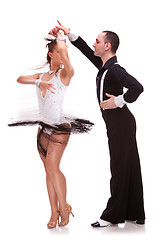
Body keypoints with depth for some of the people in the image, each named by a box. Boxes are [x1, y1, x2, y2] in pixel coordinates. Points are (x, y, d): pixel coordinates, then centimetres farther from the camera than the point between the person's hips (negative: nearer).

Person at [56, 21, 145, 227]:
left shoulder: (115, 69, -18)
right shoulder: (104, 66, 11)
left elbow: (137, 87, -30)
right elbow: (86, 50, 25)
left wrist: (119, 101, -21)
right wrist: (69, 34, 24)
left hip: (120, 122, -10)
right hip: (116, 123, 10)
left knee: (120, 168, -2)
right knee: (129, 168, 11)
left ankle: (113, 215, 5)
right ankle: (134, 214, 19)